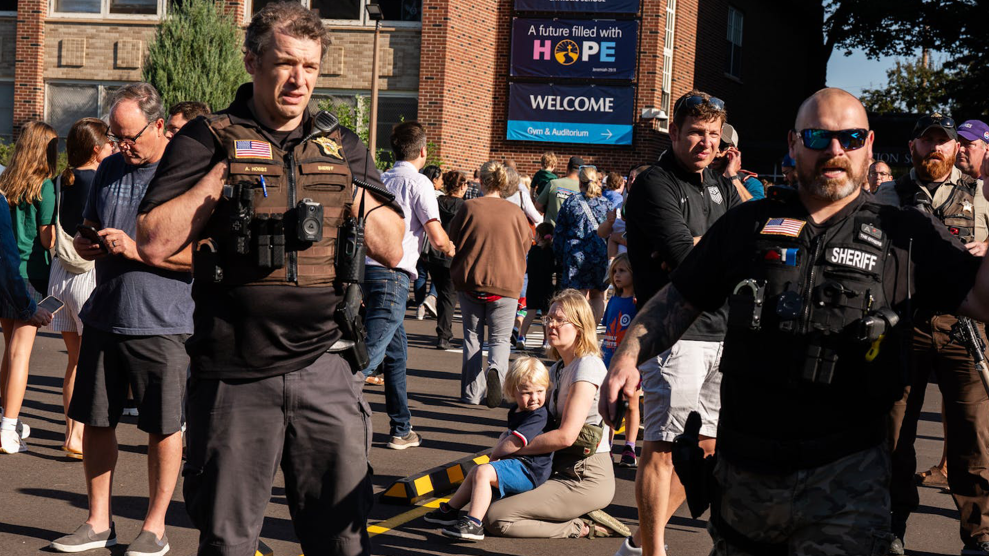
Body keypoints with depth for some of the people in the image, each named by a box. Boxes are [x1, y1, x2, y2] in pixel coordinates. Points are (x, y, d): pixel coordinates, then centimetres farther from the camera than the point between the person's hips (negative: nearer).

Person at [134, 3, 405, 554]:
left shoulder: (345, 149, 13)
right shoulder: (208, 139, 2)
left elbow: (392, 250, 11)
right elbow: (155, 243, -8)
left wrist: (352, 188, 0)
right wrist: (224, 170, -8)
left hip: (326, 369, 2)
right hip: (234, 376, -2)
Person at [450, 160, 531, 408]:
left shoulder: (469, 207, -7)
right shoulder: (515, 212, -3)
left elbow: (453, 241, 2)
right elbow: (526, 245, 9)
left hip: (470, 280, 0)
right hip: (506, 284, 0)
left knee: (472, 336, 13)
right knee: (500, 338, 9)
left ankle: (472, 392, 11)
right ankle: (495, 370, -22)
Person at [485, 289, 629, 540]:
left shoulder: (587, 365, -14)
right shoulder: (558, 369, 15)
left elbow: (566, 436, -21)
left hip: (586, 478, -10)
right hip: (563, 470, 10)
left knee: (495, 518, -17)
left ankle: (579, 528, -7)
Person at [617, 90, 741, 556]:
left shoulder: (721, 186, 17)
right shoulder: (655, 184, -8)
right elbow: (683, 252, -19)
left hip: (721, 331, 8)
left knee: (705, 446, 13)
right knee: (662, 447, -7)